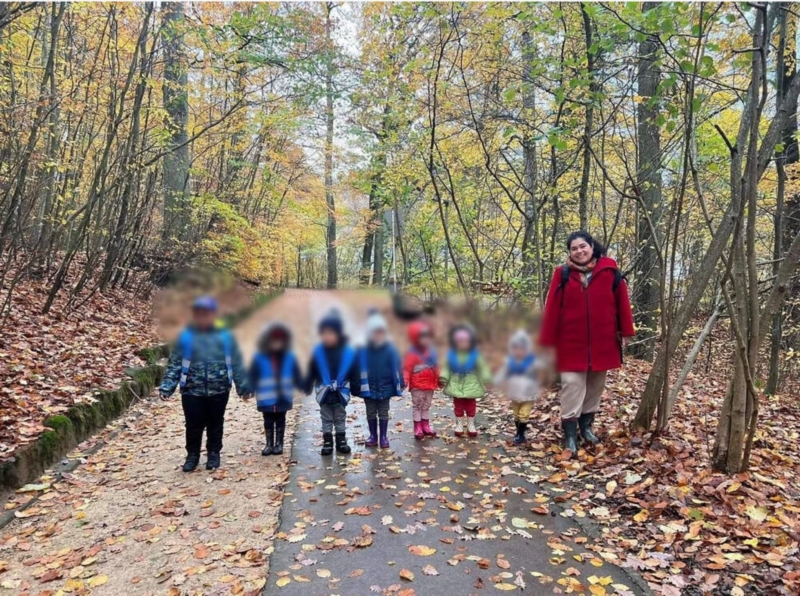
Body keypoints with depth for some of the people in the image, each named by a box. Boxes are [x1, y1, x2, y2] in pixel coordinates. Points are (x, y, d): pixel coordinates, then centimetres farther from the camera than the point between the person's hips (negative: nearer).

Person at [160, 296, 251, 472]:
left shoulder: (226, 336, -1)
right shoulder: (185, 337, -1)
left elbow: (237, 364, 3)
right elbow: (174, 364, 1)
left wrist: (243, 387, 3)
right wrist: (166, 387, -7)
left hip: (218, 391, 0)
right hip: (192, 391, 0)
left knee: (215, 424, 13)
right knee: (193, 426, 9)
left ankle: (214, 454, 30)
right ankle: (192, 455, 29)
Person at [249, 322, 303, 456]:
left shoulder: (289, 357, -3)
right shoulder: (259, 358, -8)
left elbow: (297, 376, 4)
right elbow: (252, 377, -5)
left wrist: (303, 385, -4)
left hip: (283, 398, 1)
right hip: (266, 398, -1)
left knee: (280, 420, 13)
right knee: (268, 421, 11)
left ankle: (279, 444, 24)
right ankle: (269, 444, 23)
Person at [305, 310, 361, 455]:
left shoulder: (348, 352, -12)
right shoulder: (318, 352, -10)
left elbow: (354, 373, -5)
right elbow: (311, 372, -2)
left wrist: (355, 389, -4)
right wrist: (307, 388, 0)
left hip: (340, 393, 0)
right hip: (324, 393, 1)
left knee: (340, 419, 14)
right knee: (326, 420, 12)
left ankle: (341, 441, 26)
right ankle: (327, 443, 21)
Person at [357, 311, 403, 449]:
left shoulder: (390, 350, -8)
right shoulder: (363, 351, -10)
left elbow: (396, 369, -6)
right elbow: (360, 370, -7)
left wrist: (399, 386, -6)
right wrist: (358, 386, -7)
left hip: (385, 388, 0)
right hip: (368, 389, 1)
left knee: (383, 413, 11)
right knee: (371, 413, 13)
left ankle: (384, 437, 22)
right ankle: (373, 436, 27)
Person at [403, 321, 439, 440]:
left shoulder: (431, 352, 8)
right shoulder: (412, 354, -14)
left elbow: (435, 367, 17)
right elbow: (406, 369, -18)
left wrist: (439, 380, 19)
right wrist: (405, 381, -30)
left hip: (430, 385, 7)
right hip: (417, 386, -7)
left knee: (426, 406, 16)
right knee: (417, 406, 4)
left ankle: (426, 426, 26)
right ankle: (417, 428, 11)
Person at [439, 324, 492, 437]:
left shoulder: (475, 356, -9)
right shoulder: (451, 355, -7)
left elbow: (482, 368, -3)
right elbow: (446, 368, 0)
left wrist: (486, 379, -14)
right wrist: (443, 378, -12)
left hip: (471, 386, 0)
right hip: (456, 386, 1)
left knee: (471, 406, 12)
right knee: (458, 406, 12)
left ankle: (471, 425, 28)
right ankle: (459, 424, 27)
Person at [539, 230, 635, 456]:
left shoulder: (610, 271, -3)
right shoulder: (563, 274, -4)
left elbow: (622, 302, 3)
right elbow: (552, 309, -5)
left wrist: (625, 332, 3)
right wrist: (547, 343, -6)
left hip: (602, 342, 2)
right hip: (572, 343, -2)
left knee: (595, 385, 14)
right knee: (572, 386, -2)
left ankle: (586, 425, 31)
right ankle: (570, 434, 6)